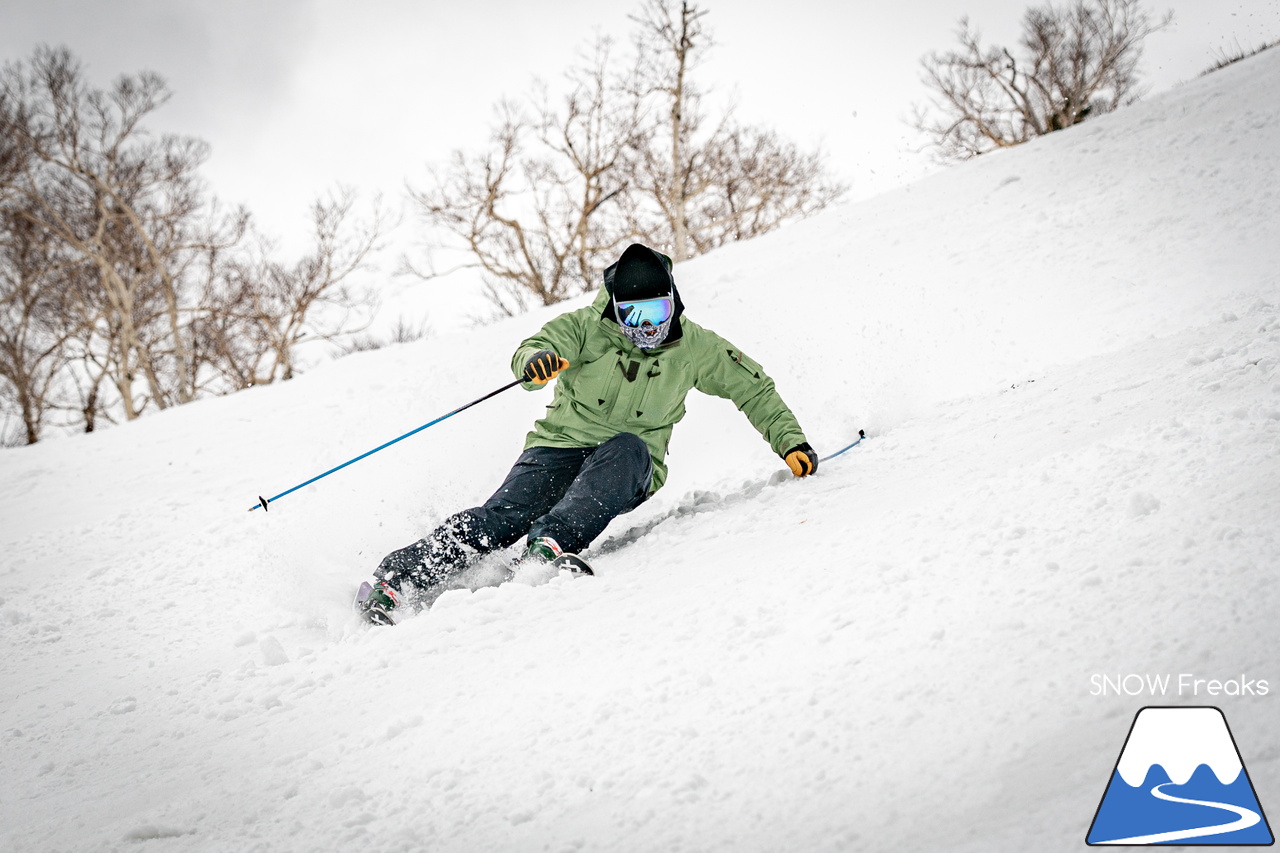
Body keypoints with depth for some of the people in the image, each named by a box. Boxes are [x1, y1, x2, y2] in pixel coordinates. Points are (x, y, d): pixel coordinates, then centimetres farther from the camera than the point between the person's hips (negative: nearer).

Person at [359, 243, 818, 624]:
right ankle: (394, 579, -28)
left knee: (628, 449, -35)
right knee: (507, 514, -26)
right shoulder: (588, 327, -6)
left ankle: (552, 542, -50)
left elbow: (754, 389, 10)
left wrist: (790, 440, 0)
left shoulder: (694, 347, 0)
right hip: (562, 445, -1)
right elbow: (533, 350, -20)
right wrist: (535, 360, -44)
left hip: (628, 471, 1)